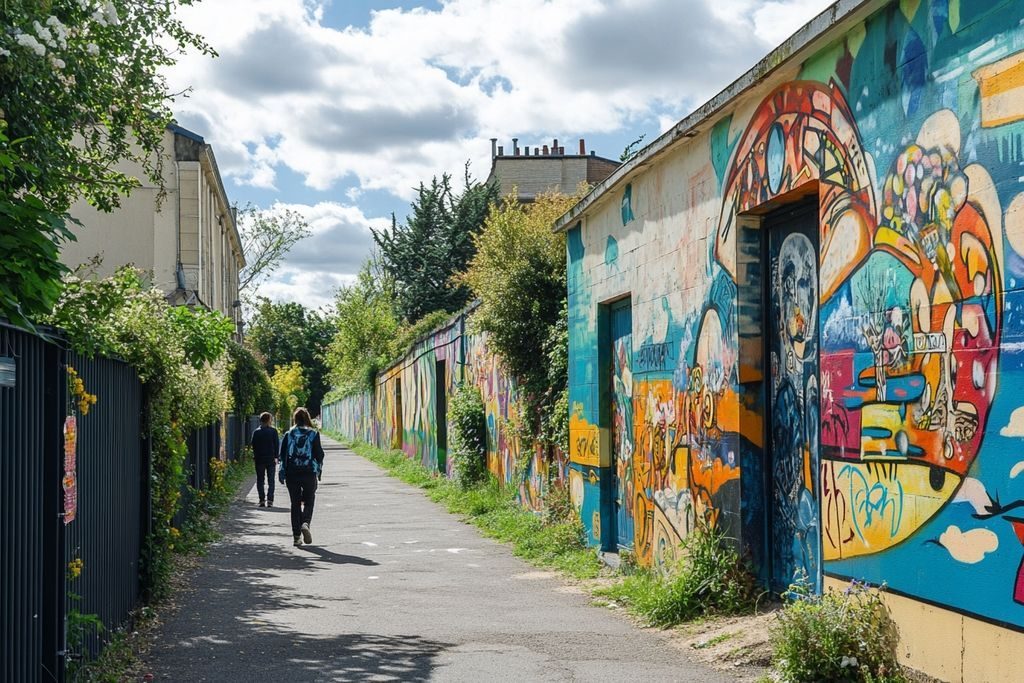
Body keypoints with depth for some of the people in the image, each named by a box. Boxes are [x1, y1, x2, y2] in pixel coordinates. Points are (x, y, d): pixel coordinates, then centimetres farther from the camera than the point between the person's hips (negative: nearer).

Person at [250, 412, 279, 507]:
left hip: (259, 459, 0)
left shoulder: (256, 432, -2)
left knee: (260, 480, 8)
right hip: (271, 459, 0)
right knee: (271, 481, 5)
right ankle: (269, 500, -6)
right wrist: (276, 457, 3)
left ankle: (262, 500, 2)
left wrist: (255, 456, 11)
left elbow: (253, 444, 1)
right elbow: (277, 445, -2)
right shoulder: (273, 431, -3)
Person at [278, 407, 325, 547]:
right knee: (308, 501, 9)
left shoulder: (289, 434, 2)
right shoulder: (313, 434, -1)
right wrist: (319, 470, 11)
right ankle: (305, 523, -20)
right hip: (309, 472, -1)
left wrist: (282, 473, 5)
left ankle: (297, 536, 6)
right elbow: (319, 454, -1)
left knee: (295, 503, 8)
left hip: (292, 473, 1)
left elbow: (283, 455, 1)